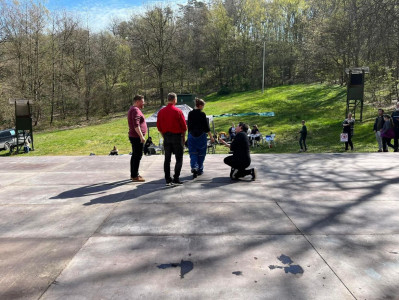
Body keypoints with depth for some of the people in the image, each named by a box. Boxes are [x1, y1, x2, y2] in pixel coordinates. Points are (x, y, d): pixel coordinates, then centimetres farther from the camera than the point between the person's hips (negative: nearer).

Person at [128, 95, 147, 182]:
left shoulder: (132, 109, 19)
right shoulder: (136, 110, -15)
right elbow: (136, 125, -25)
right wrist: (141, 136, -26)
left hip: (134, 136, 11)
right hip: (137, 137, -11)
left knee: (135, 156, 16)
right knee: (137, 156, -7)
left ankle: (133, 174, 25)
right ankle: (135, 176, -4)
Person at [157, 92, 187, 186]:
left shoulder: (161, 112, 2)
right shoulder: (178, 111, -10)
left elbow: (159, 126, 7)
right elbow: (184, 126, -8)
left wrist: (164, 136, 16)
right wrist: (183, 137, 6)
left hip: (166, 137, 4)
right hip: (177, 136, -4)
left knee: (167, 159, 10)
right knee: (179, 159, 4)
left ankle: (168, 179, 13)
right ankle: (176, 179, 0)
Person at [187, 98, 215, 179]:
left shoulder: (190, 114, 3)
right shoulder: (202, 114, -10)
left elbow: (188, 125, 10)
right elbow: (206, 127, -9)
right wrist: (211, 137, -3)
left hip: (191, 136, 3)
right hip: (201, 136, -3)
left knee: (193, 153, 5)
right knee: (201, 154, 11)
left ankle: (194, 168, -16)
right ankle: (199, 170, 18)